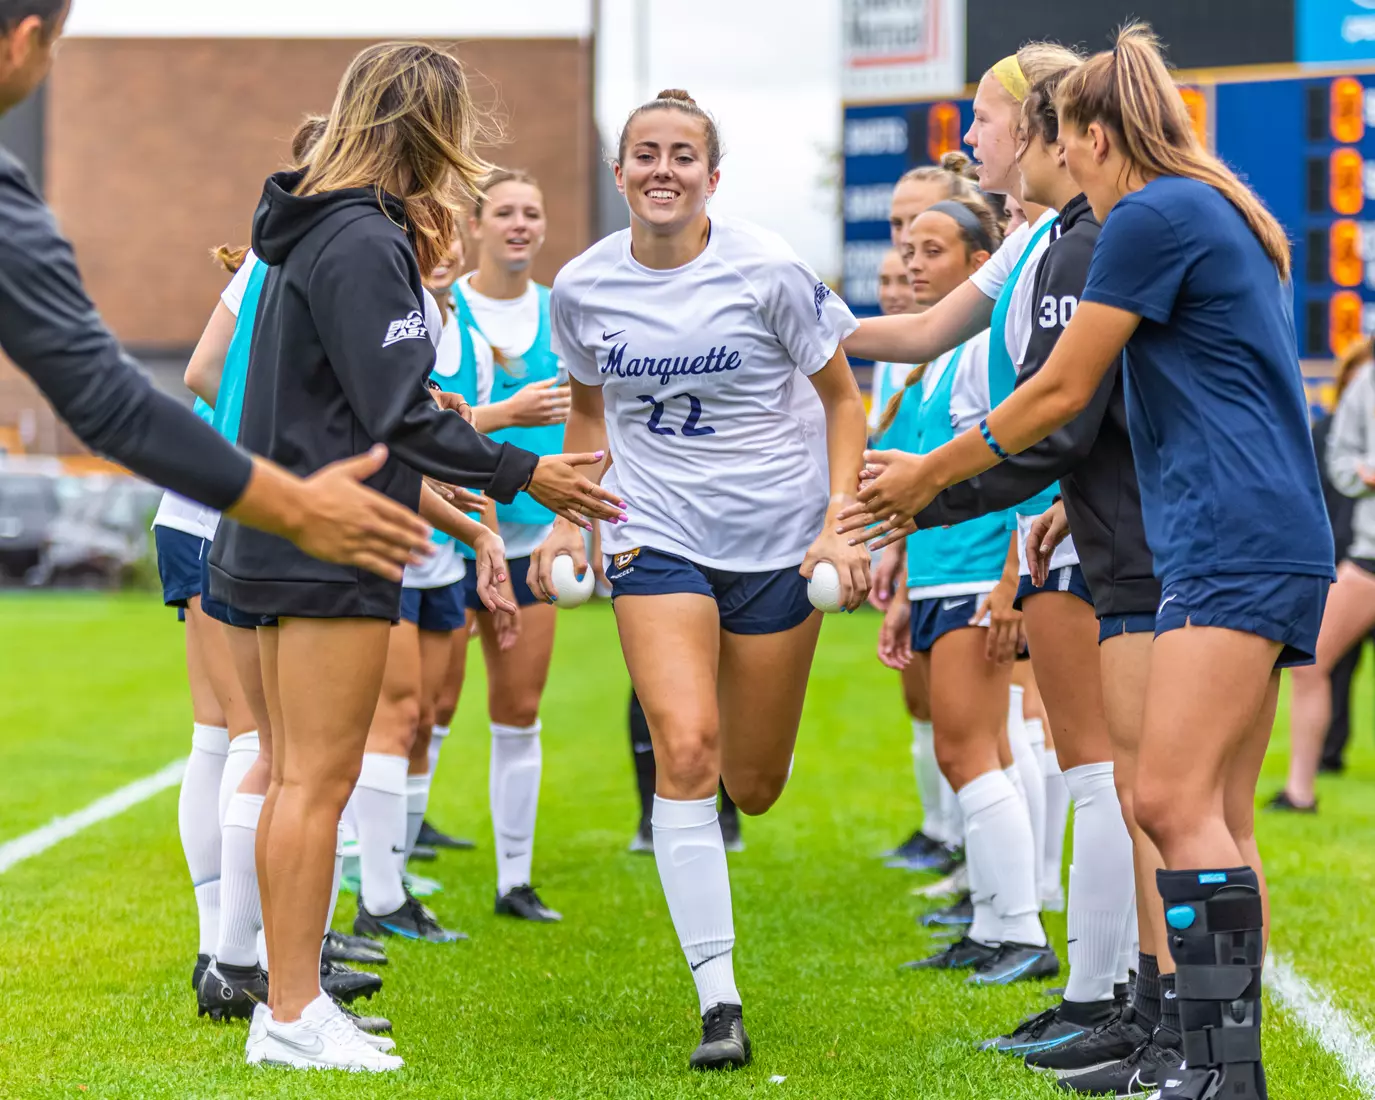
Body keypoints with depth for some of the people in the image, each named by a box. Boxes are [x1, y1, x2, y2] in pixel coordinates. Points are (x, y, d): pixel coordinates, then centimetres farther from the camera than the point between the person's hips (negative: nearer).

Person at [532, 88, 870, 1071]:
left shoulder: (768, 271, -11)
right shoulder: (583, 288, -2)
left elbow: (843, 399, 0)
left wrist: (838, 527, -10)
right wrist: (569, 524, 5)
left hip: (777, 537, -1)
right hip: (658, 537, 1)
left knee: (754, 786, 7)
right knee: (685, 751, -19)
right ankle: (719, 1000, -15)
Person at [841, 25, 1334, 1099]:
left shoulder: (1152, 214, -8)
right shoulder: (1230, 218, 22)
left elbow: (1061, 391, -5)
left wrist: (930, 476, 7)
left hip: (1235, 543, -10)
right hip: (1271, 545, 10)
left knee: (1175, 801, -16)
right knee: (1220, 817, 7)